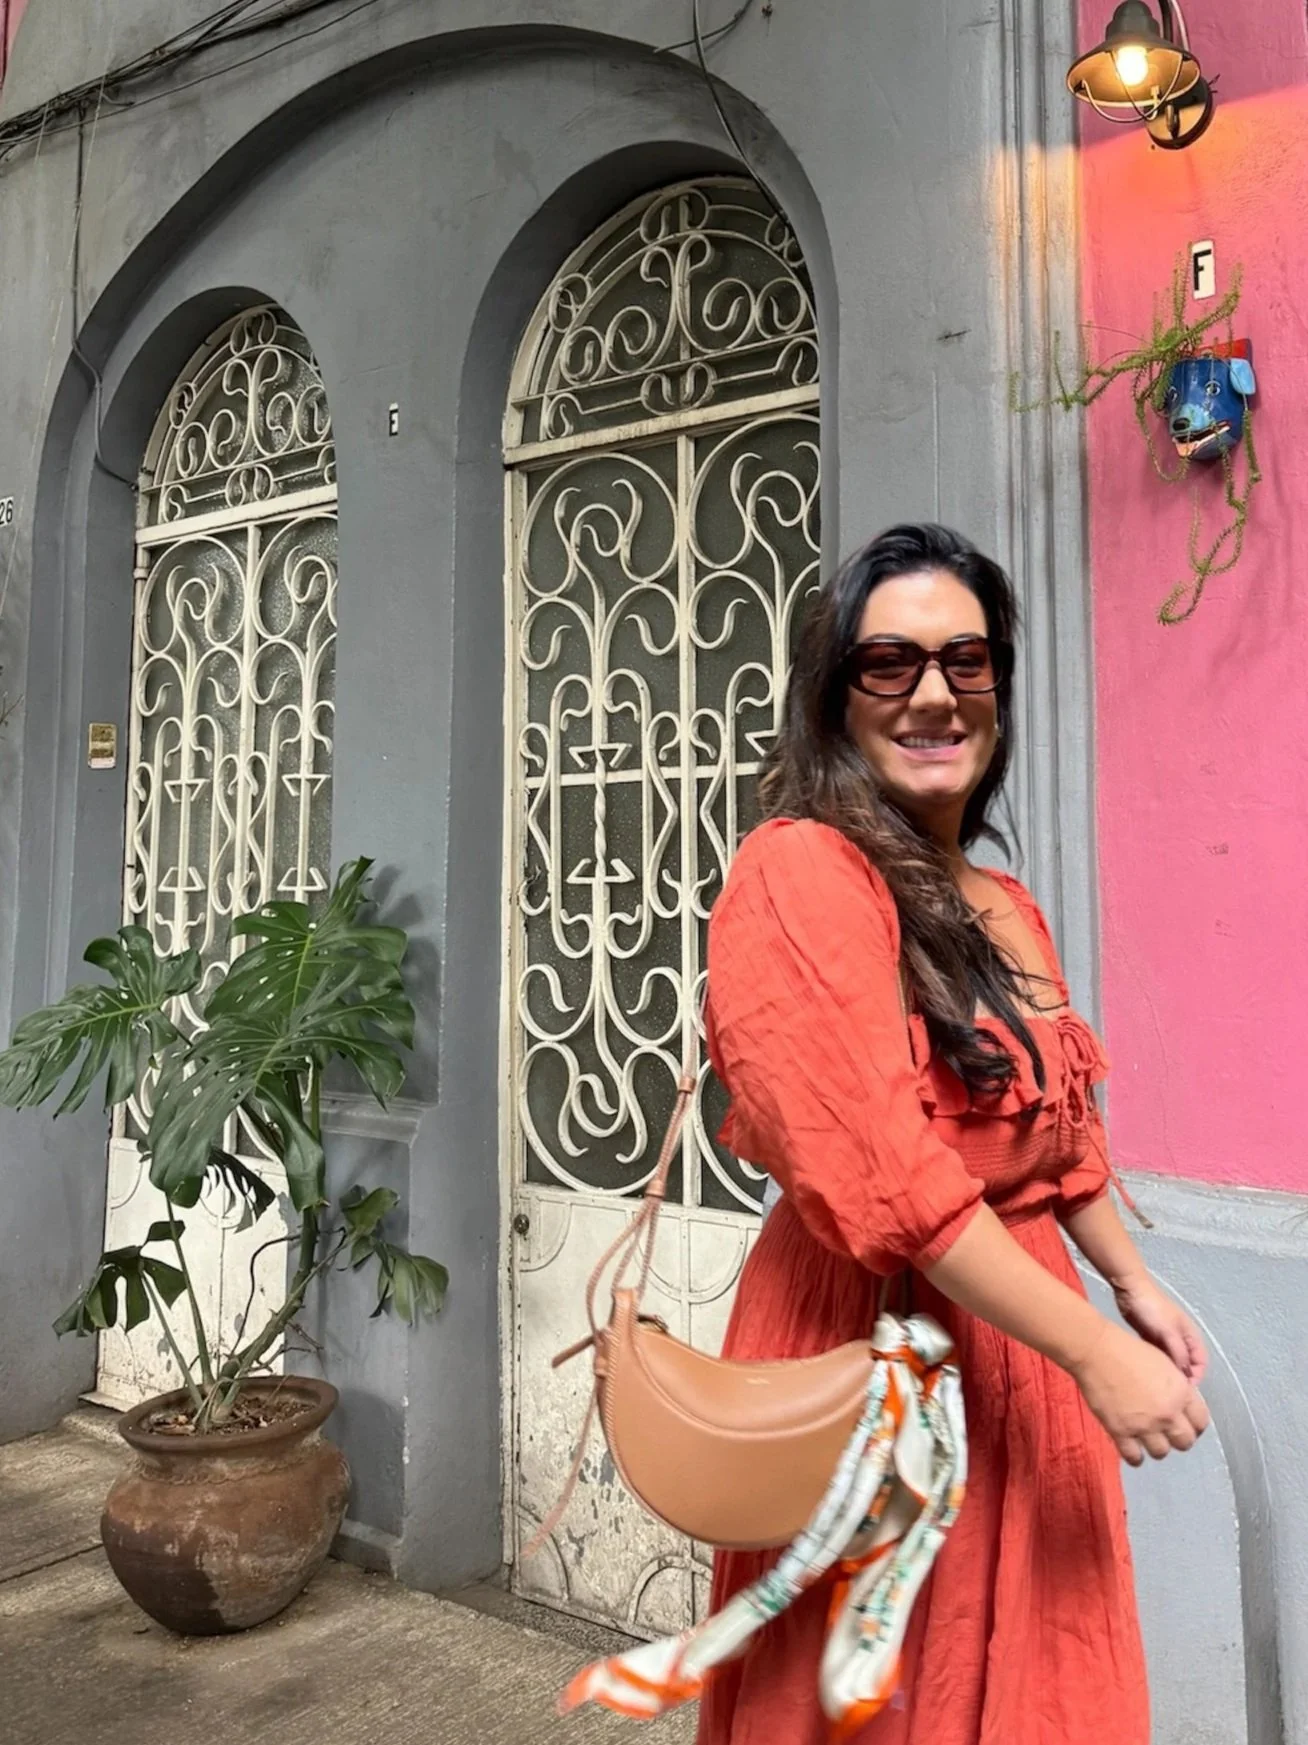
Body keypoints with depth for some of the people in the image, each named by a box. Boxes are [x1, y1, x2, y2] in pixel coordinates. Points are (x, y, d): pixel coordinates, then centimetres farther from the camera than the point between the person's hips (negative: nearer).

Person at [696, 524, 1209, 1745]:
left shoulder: (1005, 907, 9)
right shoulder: (802, 873, -19)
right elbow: (882, 1172, -26)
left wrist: (1132, 1285, 19)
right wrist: (1094, 1351, -22)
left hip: (1018, 1343, 8)